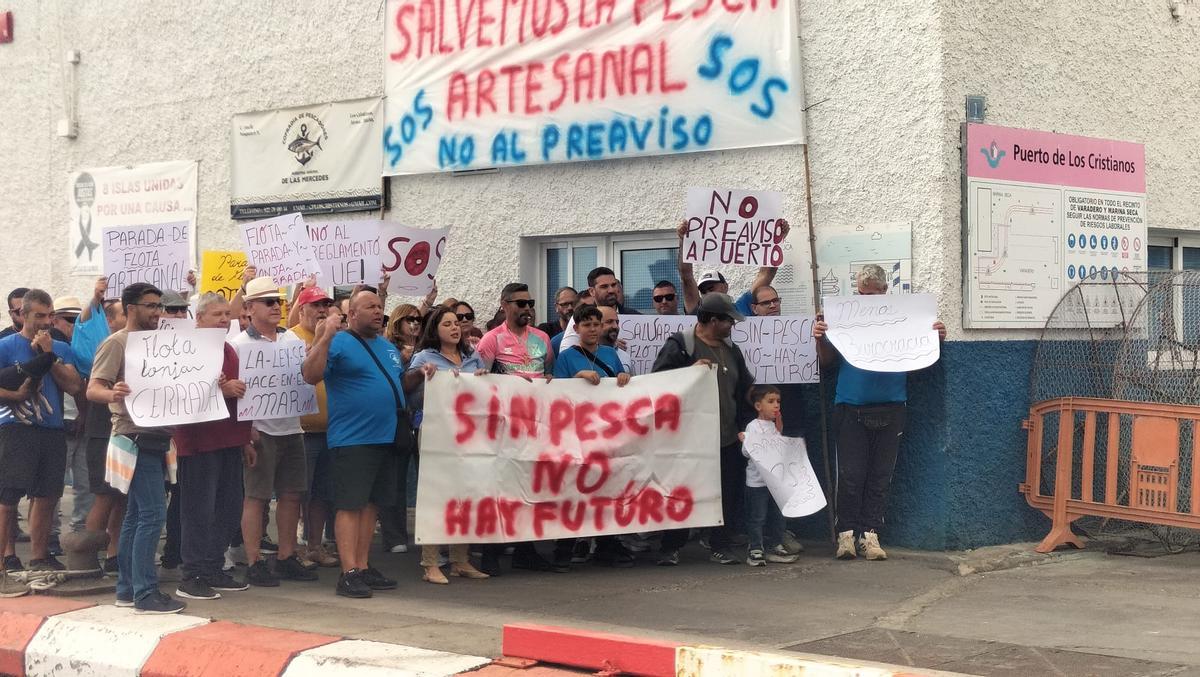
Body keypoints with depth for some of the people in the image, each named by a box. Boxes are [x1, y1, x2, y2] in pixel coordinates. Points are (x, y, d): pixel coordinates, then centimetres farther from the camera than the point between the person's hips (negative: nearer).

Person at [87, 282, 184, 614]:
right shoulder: (116, 343, -8)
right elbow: (93, 389, -16)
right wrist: (112, 393, -39)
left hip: (154, 439, 9)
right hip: (135, 439, -9)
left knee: (137, 516, 11)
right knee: (153, 514, -13)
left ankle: (127, 589, 16)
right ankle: (145, 593, -10)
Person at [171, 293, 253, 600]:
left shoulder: (229, 350, 18)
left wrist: (244, 440, 25)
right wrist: (221, 389, -26)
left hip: (228, 442, 9)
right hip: (199, 442, -9)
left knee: (229, 508, 10)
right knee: (198, 510, -6)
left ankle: (213, 570, 20)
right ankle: (192, 577, -1)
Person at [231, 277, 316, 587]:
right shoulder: (240, 344, -5)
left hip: (292, 429, 6)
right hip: (261, 431, -6)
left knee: (291, 494, 9)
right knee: (256, 497, -1)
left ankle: (287, 557, 20)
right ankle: (254, 562, 5)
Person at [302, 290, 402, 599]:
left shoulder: (388, 347, 18)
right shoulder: (338, 343, -7)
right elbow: (311, 376, -20)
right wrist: (325, 338, -26)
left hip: (387, 436, 8)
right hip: (352, 439, -8)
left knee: (372, 503, 11)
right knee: (350, 504, -7)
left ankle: (363, 567, 18)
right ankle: (349, 573, -7)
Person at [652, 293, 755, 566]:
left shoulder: (730, 349, 16)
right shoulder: (680, 345, -6)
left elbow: (747, 387, 26)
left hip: (727, 438, 6)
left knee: (728, 494, 4)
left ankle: (721, 546, 14)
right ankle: (671, 548, 11)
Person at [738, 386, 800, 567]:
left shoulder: (774, 426, 14)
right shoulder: (753, 426, -10)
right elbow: (747, 452, -14)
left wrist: (779, 430, 13)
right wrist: (744, 441, -34)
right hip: (757, 481, -8)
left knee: (777, 515, 13)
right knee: (757, 517, -3)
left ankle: (775, 546, 22)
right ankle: (756, 550, 2)